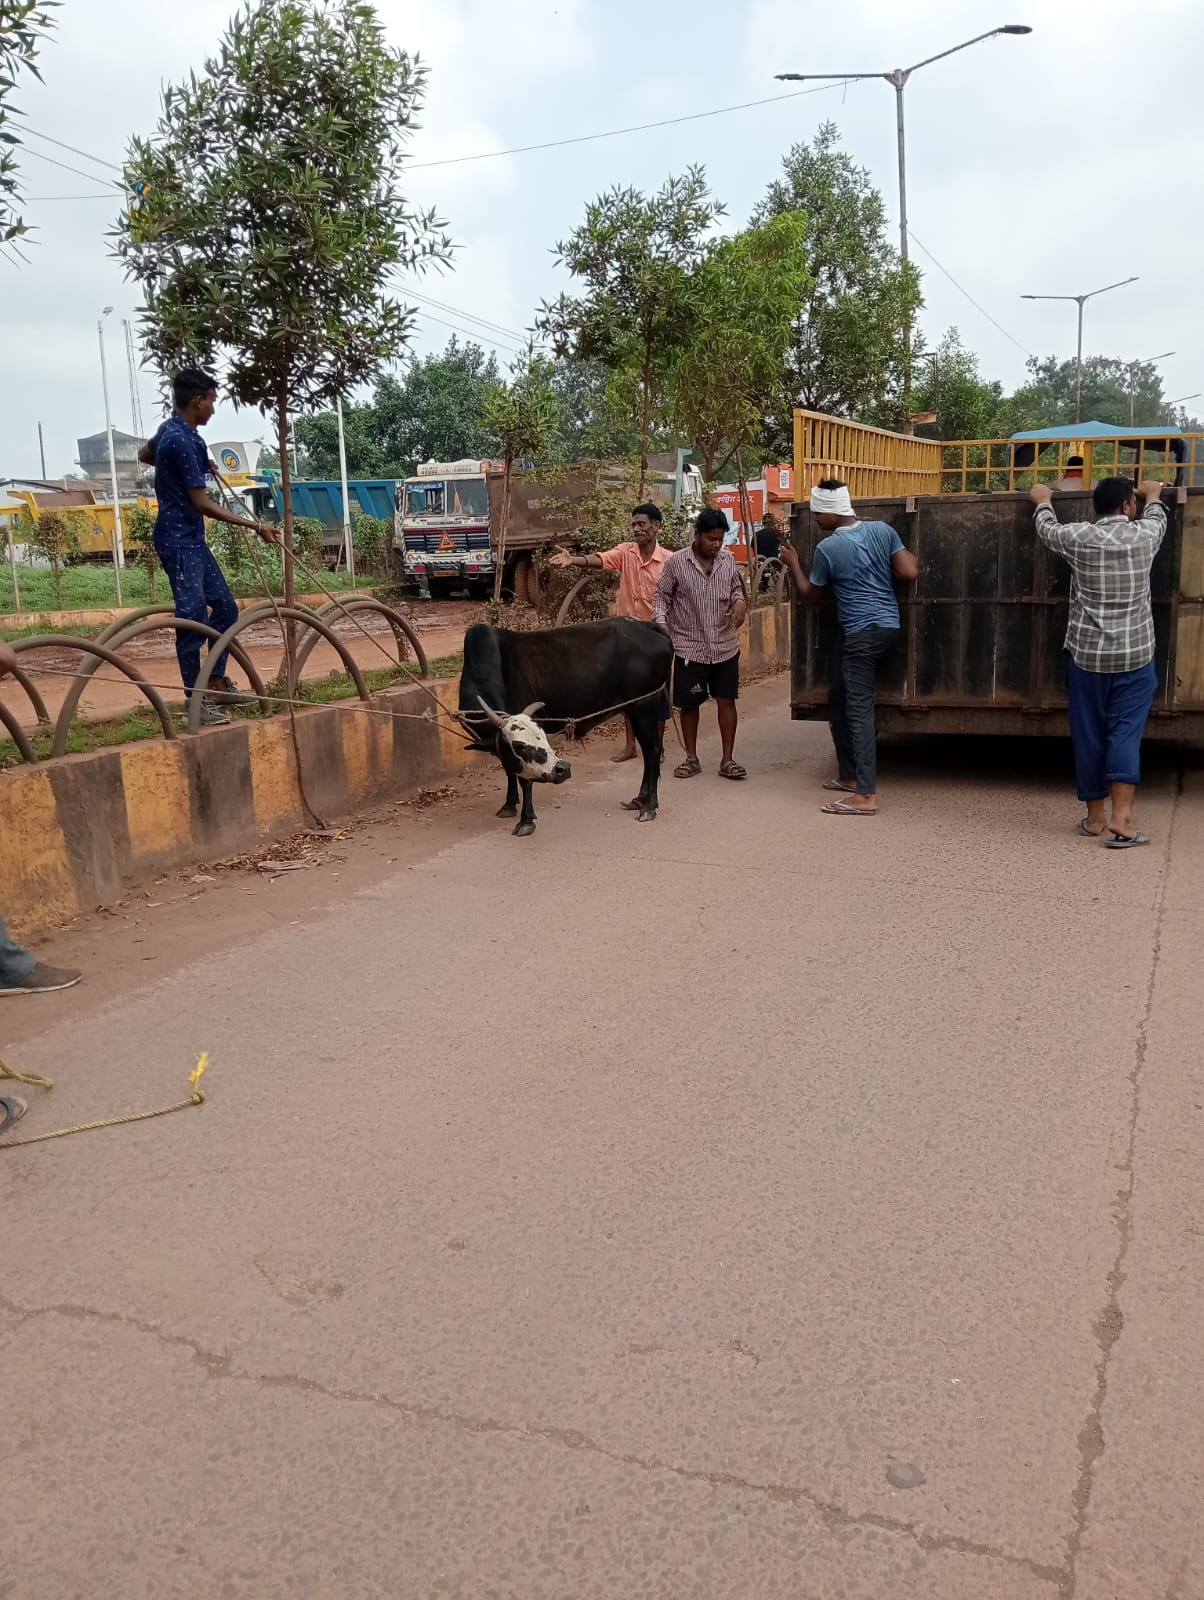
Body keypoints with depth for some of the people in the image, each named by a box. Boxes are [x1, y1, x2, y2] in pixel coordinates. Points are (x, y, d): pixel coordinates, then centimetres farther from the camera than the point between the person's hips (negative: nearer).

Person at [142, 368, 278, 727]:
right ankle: (195, 701, -5)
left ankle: (217, 685, 21)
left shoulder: (171, 430, 11)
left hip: (192, 540, 10)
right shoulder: (183, 440, -20)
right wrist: (255, 526, -18)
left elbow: (144, 454, 33)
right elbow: (202, 503, -21)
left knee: (225, 608, 13)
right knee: (194, 618, -10)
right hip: (178, 541, -10)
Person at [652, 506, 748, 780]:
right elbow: (662, 596, -2)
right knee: (689, 704, 7)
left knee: (726, 701, 3)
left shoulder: (728, 559, 2)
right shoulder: (676, 562, -9)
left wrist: (740, 600, -8)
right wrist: (661, 621, -19)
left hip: (725, 646, 3)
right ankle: (691, 759, 20)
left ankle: (727, 760, 11)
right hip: (690, 647, -2)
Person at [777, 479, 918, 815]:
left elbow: (810, 595, 6)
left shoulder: (827, 549, -9)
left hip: (861, 633, -8)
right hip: (888, 626, 8)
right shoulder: (882, 530, 4)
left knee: (859, 708, -10)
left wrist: (793, 563, 19)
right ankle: (849, 775, 26)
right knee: (838, 699, 19)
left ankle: (866, 795, -14)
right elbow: (910, 573, -1)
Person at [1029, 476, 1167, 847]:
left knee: (1089, 734, 9)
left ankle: (1094, 816, 20)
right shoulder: (1144, 535, 1)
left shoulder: (1078, 537, -2)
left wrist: (1043, 501, 41)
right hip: (1135, 654, 0)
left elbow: (1046, 529, 21)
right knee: (1125, 732, -2)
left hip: (1087, 653, 1)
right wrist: (1153, 495, 48)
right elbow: (1158, 517, 27)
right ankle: (1121, 819, -12)